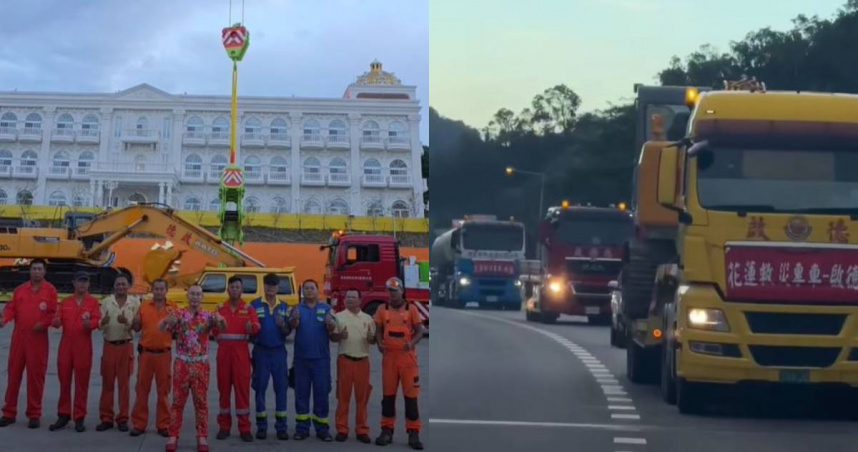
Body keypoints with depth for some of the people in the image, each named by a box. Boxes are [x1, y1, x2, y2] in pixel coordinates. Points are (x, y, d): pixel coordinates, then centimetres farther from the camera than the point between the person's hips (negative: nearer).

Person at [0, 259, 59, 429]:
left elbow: (53, 312, -1)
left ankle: (34, 414, 7)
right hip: (18, 337, 3)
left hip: (38, 338, -3)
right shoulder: (19, 290, 13)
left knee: (36, 375, 0)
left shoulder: (50, 290, 3)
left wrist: (44, 323, -19)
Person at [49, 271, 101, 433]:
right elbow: (58, 321, 7)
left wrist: (89, 323, -33)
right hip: (65, 345, 3)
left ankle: (79, 418, 6)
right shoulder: (65, 303, 12)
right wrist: (56, 322, -17)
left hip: (83, 346, -3)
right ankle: (63, 415, 15)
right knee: (64, 381, 6)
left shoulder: (93, 302, 2)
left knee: (82, 383, 0)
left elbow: (97, 320, -11)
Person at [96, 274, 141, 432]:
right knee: (107, 383, 3)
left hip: (126, 346, -1)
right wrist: (103, 322, -22)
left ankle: (123, 419, 9)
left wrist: (126, 322, -23)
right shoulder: (106, 302, 5)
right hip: (109, 345, 1)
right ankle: (106, 418, 8)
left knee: (124, 384, 3)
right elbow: (99, 326, 1)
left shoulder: (135, 302, 1)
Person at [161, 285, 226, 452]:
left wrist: (220, 320, -41)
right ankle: (173, 436, 10)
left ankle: (202, 437, 10)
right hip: (182, 363, 0)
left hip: (201, 364, 0)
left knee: (201, 402, 5)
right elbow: (161, 328, -14)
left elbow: (223, 327, -17)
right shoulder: (179, 314, -1)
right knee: (178, 401, 4)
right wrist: (168, 321, -37)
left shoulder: (208, 316, 0)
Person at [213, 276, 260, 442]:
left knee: (243, 388, -3)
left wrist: (251, 327, -35)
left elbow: (256, 327, -14)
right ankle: (224, 426, 12)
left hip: (241, 353, -2)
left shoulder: (248, 309, 3)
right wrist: (221, 339, -4)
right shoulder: (220, 309, 10)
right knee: (224, 388, 5)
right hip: (224, 352, 2)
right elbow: (215, 330, 14)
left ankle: (244, 428, 0)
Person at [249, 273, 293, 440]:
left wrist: (283, 325, -14)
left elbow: (288, 332, 6)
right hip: (261, 351, -2)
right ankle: (261, 426, 10)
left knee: (281, 388, 2)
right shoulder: (254, 305, 1)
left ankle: (281, 426, 7)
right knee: (260, 388, 3)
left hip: (279, 351, 2)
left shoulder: (284, 307, 7)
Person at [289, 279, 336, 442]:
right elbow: (293, 325, -15)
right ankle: (302, 428, 11)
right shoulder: (298, 309, 5)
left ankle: (322, 428, 7)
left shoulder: (326, 308, 5)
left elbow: (332, 328, -10)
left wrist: (330, 323, -35)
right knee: (301, 393, 5)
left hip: (321, 358, 0)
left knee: (321, 393, 2)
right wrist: (295, 319, -40)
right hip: (301, 357, 0)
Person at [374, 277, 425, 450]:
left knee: (411, 395, -3)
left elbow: (419, 331, 0)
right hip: (389, 356, 2)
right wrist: (380, 343, -13)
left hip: (407, 356, -2)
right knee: (388, 394, 7)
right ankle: (387, 431, 14)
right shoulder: (382, 309, 6)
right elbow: (378, 330, 7)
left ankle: (413, 433, 0)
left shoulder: (411, 309, 0)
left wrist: (412, 343, -20)